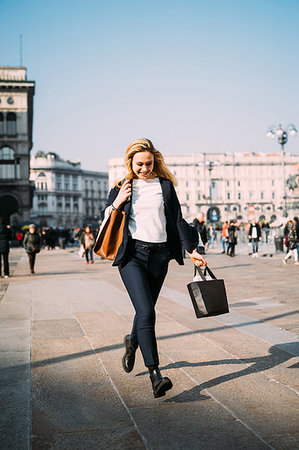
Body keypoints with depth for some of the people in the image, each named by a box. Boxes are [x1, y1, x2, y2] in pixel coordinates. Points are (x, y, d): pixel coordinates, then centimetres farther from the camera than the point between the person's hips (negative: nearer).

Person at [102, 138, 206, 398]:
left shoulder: (165, 185, 11)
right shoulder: (121, 188, 10)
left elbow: (177, 220, 12)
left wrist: (192, 250, 6)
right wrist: (117, 203, -7)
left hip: (159, 254, 2)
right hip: (132, 253, -2)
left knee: (146, 310, 11)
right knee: (146, 312, -16)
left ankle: (133, 343, 44)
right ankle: (155, 374, -18)